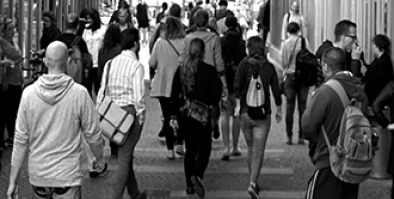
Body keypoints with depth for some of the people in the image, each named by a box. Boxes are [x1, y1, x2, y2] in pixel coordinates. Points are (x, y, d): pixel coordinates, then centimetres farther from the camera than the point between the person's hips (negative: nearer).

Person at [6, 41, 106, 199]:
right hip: (67, 174, -3)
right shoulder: (79, 93, -12)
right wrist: (100, 160, 16)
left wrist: (13, 181, 3)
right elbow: (93, 135, -3)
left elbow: (20, 140, -3)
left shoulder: (29, 93, -6)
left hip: (37, 174, 3)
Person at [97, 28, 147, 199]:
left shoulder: (110, 63, 6)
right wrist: (141, 116, -6)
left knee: (126, 155, 19)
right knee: (125, 158, 0)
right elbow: (138, 95, -16)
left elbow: (102, 90, 7)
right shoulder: (136, 66, -12)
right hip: (130, 111, -6)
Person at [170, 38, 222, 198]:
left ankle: (189, 184, 17)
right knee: (204, 148, 6)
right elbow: (216, 93, -9)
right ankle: (197, 175, -19)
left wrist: (173, 115, 7)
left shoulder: (181, 70, 0)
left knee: (190, 149, 14)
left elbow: (175, 95, 2)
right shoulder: (209, 71, -10)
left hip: (185, 114, 4)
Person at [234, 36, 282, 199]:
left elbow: (237, 85, -15)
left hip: (245, 112, 1)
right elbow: (276, 90, 3)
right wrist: (279, 110, 14)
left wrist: (238, 104, -8)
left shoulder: (244, 64, -2)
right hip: (263, 114, -1)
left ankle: (253, 182, 26)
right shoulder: (269, 67, 1)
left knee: (251, 149, 18)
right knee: (258, 151, -4)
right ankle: (252, 184, -19)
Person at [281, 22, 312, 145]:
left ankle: (289, 136, 1)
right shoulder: (304, 41, -3)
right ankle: (301, 136, 2)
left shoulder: (286, 43, -2)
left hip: (290, 76, 0)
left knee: (289, 106, 3)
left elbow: (284, 62, -1)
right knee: (302, 106, 3)